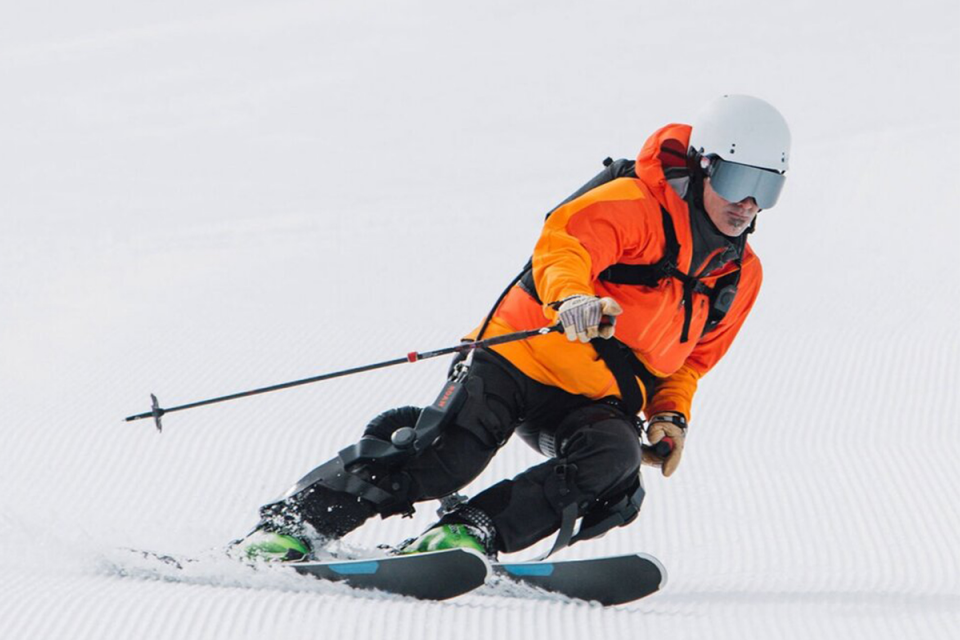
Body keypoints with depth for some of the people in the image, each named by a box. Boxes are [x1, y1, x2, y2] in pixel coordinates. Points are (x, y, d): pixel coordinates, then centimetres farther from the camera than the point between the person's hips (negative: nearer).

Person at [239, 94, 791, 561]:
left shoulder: (741, 275, 12)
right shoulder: (638, 206, -10)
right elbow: (563, 242, -28)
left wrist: (671, 416, 5)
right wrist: (571, 295, -50)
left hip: (596, 402, 5)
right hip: (529, 356, -5)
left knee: (614, 457, -28)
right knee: (447, 453, -23)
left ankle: (470, 533, -28)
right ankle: (298, 519, -11)